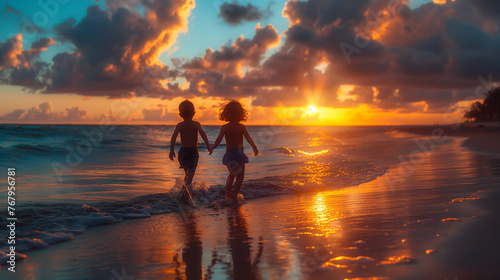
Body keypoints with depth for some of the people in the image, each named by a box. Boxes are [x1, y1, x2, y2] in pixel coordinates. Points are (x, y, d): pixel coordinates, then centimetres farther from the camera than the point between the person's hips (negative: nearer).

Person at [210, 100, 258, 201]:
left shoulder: (224, 127, -1)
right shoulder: (242, 127, -3)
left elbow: (218, 140, -7)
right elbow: (248, 138, -9)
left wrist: (212, 148, 4)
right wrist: (254, 147, -3)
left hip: (228, 154, 3)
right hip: (239, 154, -3)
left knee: (232, 174, 25)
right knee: (240, 176, 1)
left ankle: (227, 192, 23)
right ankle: (234, 194, -12)